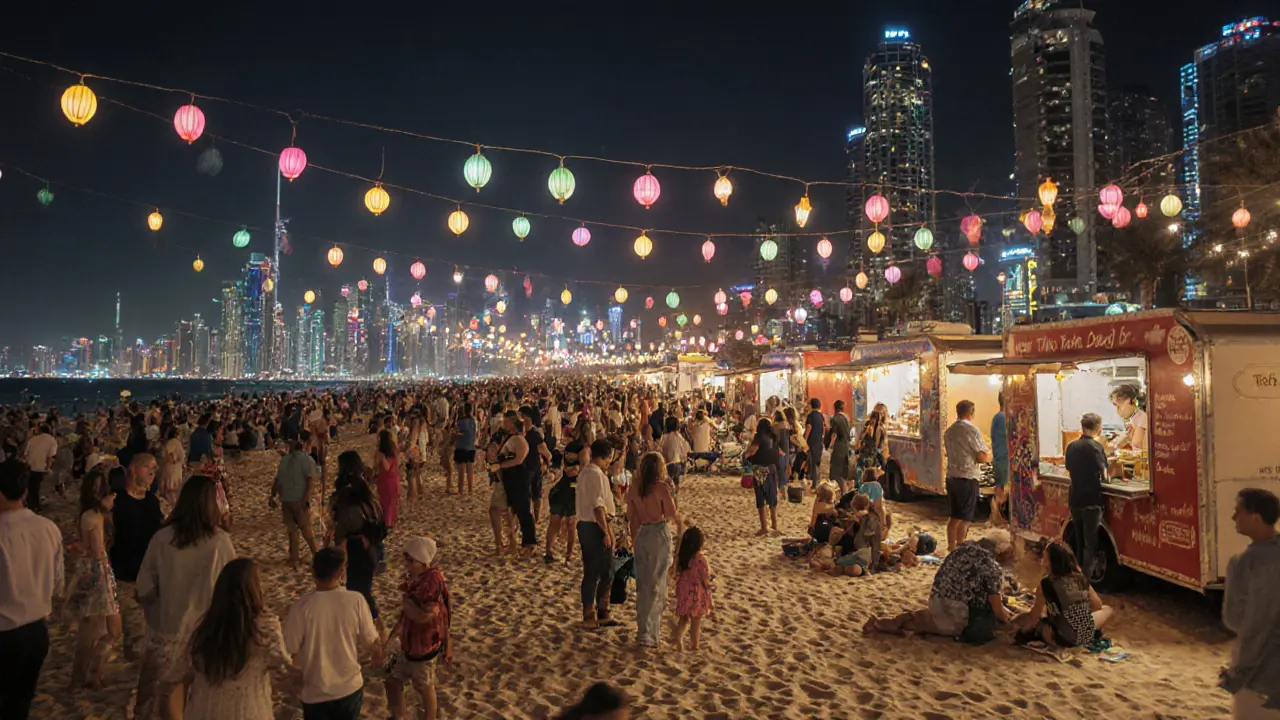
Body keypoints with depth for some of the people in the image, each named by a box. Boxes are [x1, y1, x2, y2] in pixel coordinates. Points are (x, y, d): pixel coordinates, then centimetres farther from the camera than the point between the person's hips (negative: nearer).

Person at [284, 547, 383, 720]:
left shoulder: (302, 607, -21)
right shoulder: (356, 600, -17)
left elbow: (290, 652, -13)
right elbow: (372, 641, -7)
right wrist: (378, 654, 15)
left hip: (315, 692, -1)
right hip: (350, 686, 1)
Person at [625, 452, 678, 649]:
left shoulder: (633, 488, -1)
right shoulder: (661, 487, -15)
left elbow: (631, 518, 7)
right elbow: (672, 516, -9)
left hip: (641, 534, 5)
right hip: (659, 534, -5)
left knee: (642, 583, 16)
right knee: (655, 584, 2)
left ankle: (645, 627, 28)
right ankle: (647, 633, 2)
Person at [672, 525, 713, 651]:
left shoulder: (679, 557, -7)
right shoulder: (700, 559, -20)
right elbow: (706, 582, -14)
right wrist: (710, 602, -7)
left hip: (683, 595, 4)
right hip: (697, 595, -4)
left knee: (683, 619, 21)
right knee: (696, 622, 11)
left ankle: (677, 639, 3)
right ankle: (694, 647, 20)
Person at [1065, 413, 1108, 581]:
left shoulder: (1071, 446, 5)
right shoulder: (1096, 447, -13)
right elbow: (1103, 475, -8)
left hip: (1074, 499, 6)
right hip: (1091, 500, -6)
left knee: (1078, 540, 17)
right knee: (1090, 542, 0)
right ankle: (1086, 578, 0)